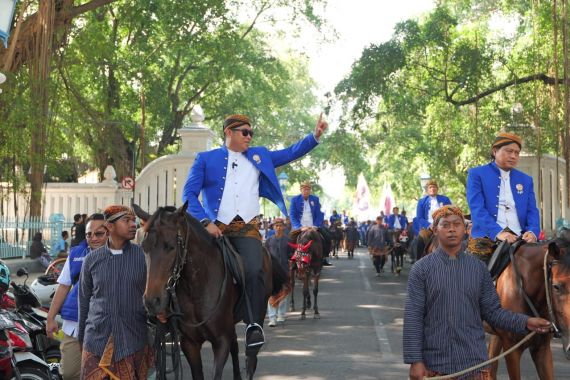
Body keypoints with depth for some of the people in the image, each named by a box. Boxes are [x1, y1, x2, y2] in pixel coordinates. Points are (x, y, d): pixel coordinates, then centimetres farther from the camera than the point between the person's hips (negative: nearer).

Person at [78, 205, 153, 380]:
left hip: (133, 343, -1)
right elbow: (84, 300, 11)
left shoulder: (144, 256, -2)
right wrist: (81, 337, 15)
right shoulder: (92, 259, 3)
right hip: (96, 341, 1)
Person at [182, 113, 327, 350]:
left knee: (255, 271, -24)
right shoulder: (206, 159, 11)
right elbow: (189, 194, 4)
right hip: (216, 229, 0)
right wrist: (206, 222, -10)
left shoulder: (260, 156, 21)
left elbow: (291, 153, 19)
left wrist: (315, 136, 4)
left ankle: (255, 325, -20)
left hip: (247, 228, 1)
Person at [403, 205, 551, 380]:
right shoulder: (421, 269, -2)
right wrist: (415, 361, -12)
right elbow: (413, 317, -6)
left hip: (475, 363, 2)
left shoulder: (478, 268, 6)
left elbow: (493, 311, 8)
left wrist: (525, 322, -6)